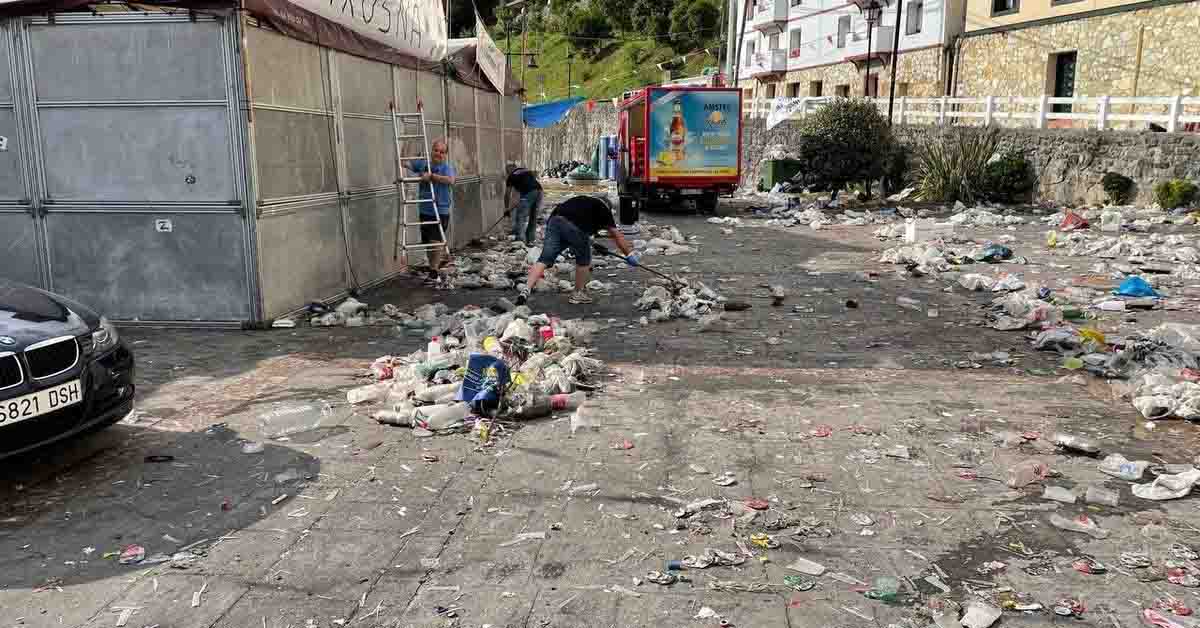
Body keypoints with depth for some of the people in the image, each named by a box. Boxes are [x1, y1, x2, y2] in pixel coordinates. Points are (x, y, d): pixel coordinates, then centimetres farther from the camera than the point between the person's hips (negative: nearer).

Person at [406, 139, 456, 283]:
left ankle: (434, 272, -1)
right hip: (424, 210, 5)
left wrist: (431, 175, -25)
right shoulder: (422, 164, 8)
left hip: (440, 211, -5)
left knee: (436, 241, -10)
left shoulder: (447, 167, -6)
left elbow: (450, 180, -26)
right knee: (427, 242, 12)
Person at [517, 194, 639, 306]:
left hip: (554, 220, 5)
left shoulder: (581, 200, 38)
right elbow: (616, 234, 22)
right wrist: (629, 254, 29)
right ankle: (578, 294, 27)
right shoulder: (603, 208, 23)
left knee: (544, 259, 1)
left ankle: (526, 289, -14)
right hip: (576, 227, -5)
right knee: (583, 260, 18)